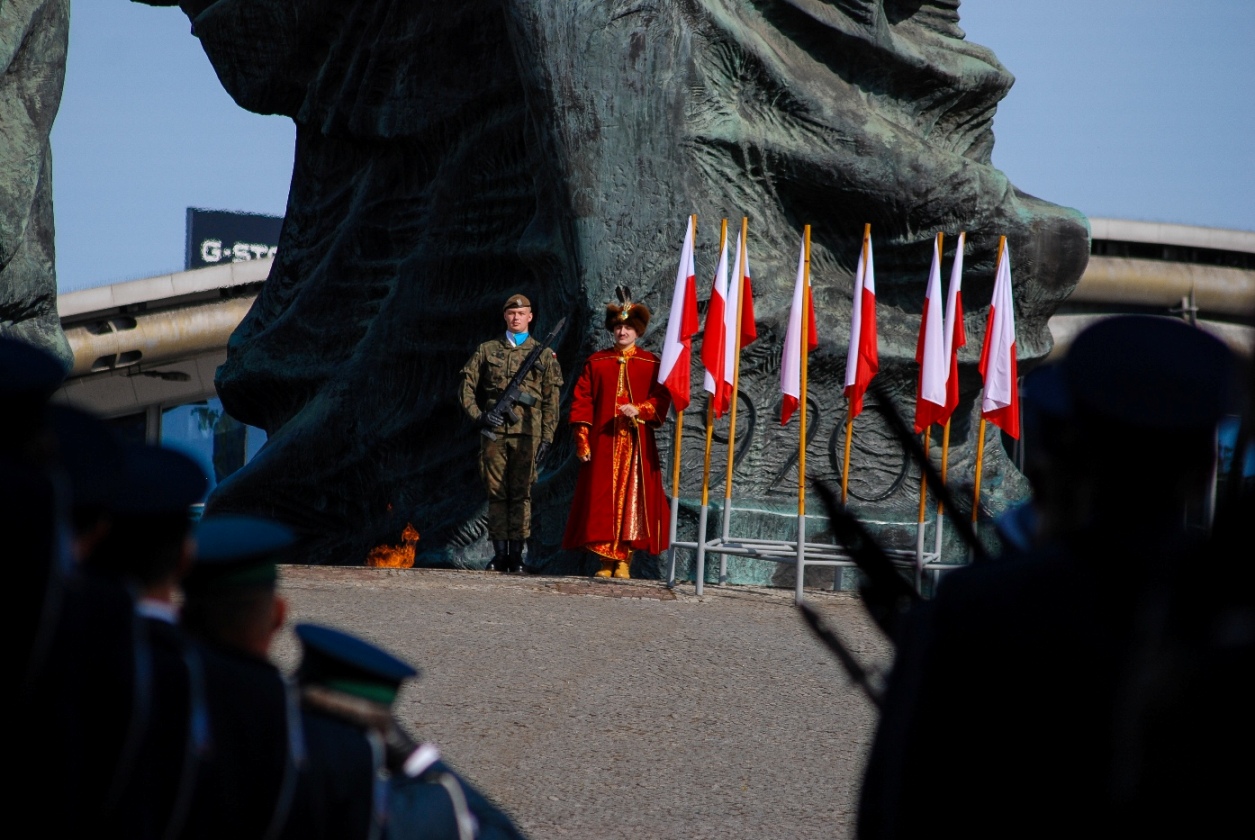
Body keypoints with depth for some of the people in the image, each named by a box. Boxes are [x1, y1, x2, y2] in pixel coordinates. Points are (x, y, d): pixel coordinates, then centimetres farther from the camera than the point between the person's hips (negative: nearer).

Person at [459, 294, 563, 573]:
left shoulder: (543, 354, 11)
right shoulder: (487, 350, 12)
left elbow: (551, 400, 8)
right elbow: (467, 386, 11)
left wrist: (547, 437, 1)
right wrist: (478, 415, -5)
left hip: (526, 434, -1)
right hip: (494, 432, 1)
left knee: (521, 494, -3)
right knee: (496, 492, 1)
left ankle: (516, 553, 0)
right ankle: (499, 553, 6)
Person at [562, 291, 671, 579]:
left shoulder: (651, 364, 7)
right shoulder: (596, 362, 10)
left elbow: (661, 399, 1)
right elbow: (582, 400, 6)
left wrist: (639, 410, -18)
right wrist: (582, 439, -3)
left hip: (637, 444, -1)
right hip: (602, 444, 1)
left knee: (631, 498, -4)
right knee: (601, 499, -3)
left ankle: (624, 560, 0)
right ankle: (605, 560, 1)